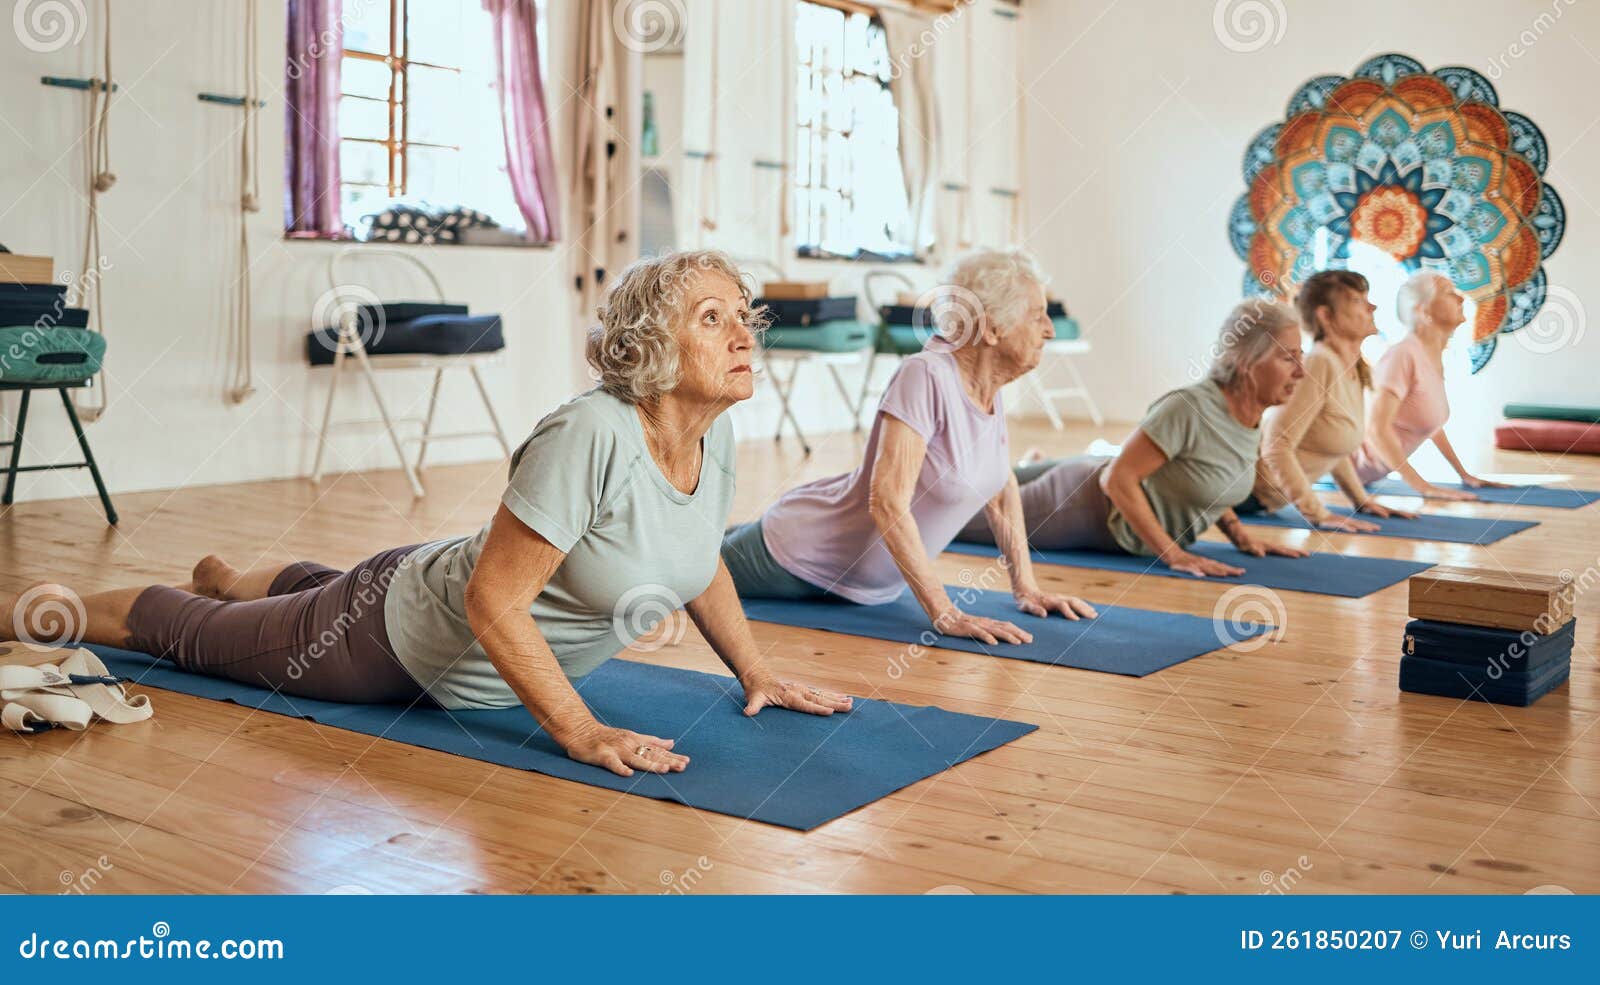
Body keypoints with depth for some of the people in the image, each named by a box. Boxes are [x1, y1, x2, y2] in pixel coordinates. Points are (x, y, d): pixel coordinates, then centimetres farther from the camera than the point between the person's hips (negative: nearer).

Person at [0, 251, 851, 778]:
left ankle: (224, 575, 69)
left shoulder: (715, 436, -13)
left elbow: (699, 562, 6)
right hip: (398, 638, -7)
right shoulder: (589, 438, -38)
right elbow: (491, 603, -35)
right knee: (189, 633, 17)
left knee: (320, 589, 38)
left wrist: (756, 673, 1)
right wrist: (580, 734, -33)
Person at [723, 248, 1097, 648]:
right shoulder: (925, 375, -31)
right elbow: (887, 503, -36)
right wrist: (945, 615, -37)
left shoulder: (989, 386, -8)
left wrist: (1026, 588, 0)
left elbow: (1002, 488, 6)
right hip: (802, 553, -8)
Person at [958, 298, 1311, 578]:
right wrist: (1174, 554, -29)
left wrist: (1239, 535, -1)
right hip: (1087, 505, -8)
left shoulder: (1252, 413, -7)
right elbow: (1118, 479, -30)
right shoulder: (1189, 406, -34)